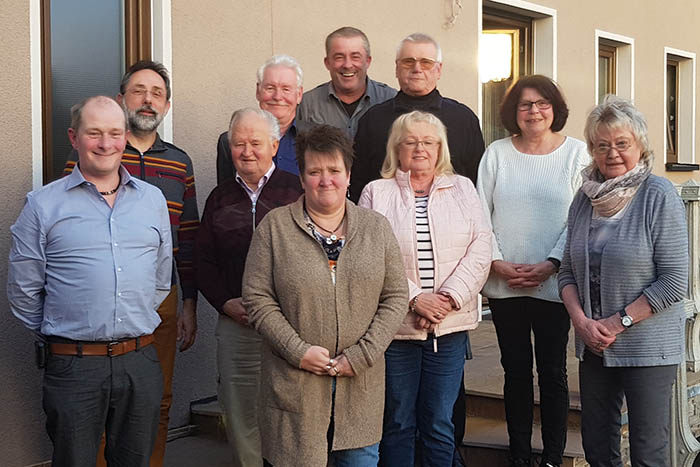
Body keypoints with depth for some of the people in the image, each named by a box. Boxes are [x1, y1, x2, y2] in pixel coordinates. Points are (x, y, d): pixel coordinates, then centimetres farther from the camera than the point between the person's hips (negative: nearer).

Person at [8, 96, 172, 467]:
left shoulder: (153, 200, 8)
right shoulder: (43, 205, -2)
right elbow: (22, 291, 1)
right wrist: (58, 333, 6)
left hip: (140, 362, 3)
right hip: (73, 365, -3)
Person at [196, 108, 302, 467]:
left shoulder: (297, 191, 1)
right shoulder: (220, 198, 14)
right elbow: (203, 262, 14)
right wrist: (226, 303, -1)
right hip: (235, 325, 4)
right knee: (240, 418, 8)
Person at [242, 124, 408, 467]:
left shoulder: (376, 228, 7)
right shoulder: (274, 227, 1)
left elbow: (396, 296, 4)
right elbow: (257, 298, -3)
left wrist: (362, 355, -7)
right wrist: (298, 350, -13)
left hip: (361, 384, 2)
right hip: (295, 386, -2)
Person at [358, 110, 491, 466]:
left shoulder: (462, 188, 11)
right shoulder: (376, 193, 4)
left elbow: (480, 247, 1)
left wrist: (449, 297, -11)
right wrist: (414, 299, -14)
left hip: (450, 327, 2)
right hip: (396, 326, -1)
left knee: (440, 423, 7)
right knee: (398, 422, 7)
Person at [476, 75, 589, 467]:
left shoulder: (576, 152, 2)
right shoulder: (497, 154, 6)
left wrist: (549, 265, -11)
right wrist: (497, 263, -7)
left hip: (553, 283, -1)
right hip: (503, 285, 2)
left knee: (553, 371, 4)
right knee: (516, 371, 9)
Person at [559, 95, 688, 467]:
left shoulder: (659, 196, -10)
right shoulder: (586, 197, 7)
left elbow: (673, 283, -13)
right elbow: (568, 271, 9)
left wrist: (619, 323, -13)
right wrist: (582, 321, -6)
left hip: (647, 347, -5)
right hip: (593, 348, 5)